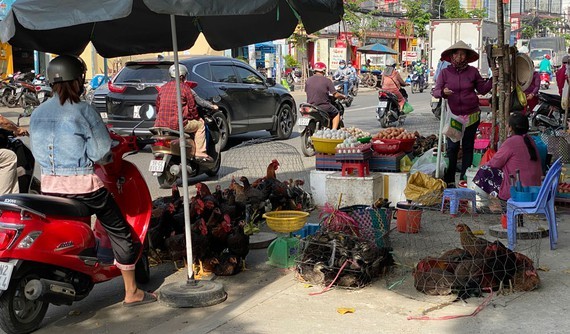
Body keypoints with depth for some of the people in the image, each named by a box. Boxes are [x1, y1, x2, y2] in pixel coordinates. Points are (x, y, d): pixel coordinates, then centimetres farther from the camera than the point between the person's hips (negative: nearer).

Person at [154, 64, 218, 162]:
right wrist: (197, 118, 19)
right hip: (178, 124, -6)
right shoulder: (185, 88, -2)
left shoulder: (163, 88, 13)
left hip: (161, 124, 6)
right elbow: (192, 108, 0)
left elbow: (158, 107, 18)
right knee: (200, 124, 15)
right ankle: (200, 153, 8)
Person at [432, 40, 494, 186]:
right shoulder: (445, 72, 0)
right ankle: (449, 180, 6)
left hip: (471, 116, 1)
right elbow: (435, 91, -1)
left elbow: (483, 89, 9)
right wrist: (443, 92, -22)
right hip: (452, 116, -1)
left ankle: (465, 179, 18)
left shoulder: (473, 71, 3)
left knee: (468, 147, 9)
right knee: (452, 148, 0)